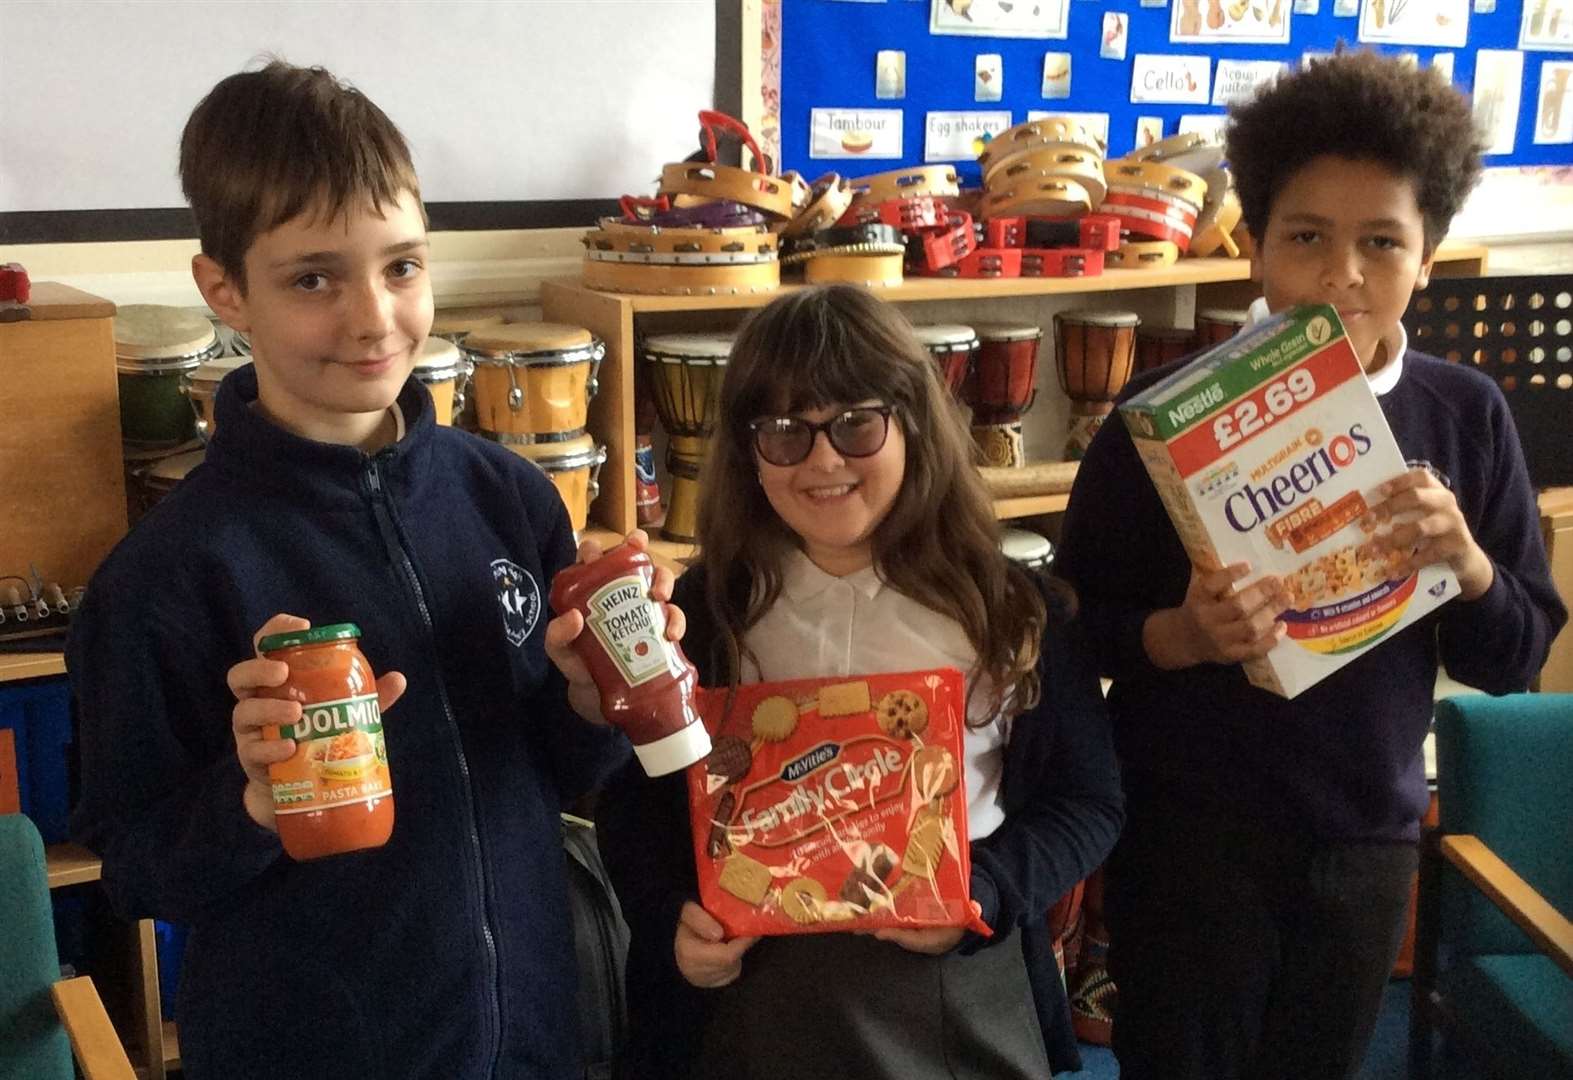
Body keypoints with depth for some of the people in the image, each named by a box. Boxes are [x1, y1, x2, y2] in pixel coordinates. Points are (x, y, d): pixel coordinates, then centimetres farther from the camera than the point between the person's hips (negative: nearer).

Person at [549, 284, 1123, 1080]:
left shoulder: (1008, 605, -1)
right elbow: (633, 805, 6)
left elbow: (1088, 800, 3)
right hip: (751, 1003, 0)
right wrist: (673, 924, -11)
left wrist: (985, 895, -13)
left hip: (961, 1007, 0)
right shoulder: (700, 610, -1)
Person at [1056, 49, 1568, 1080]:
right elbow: (1077, 622, -8)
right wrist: (1182, 635, -27)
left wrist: (1467, 561, -19)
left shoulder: (1466, 414, -3)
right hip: (1190, 835, -3)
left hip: (1369, 838, 3)